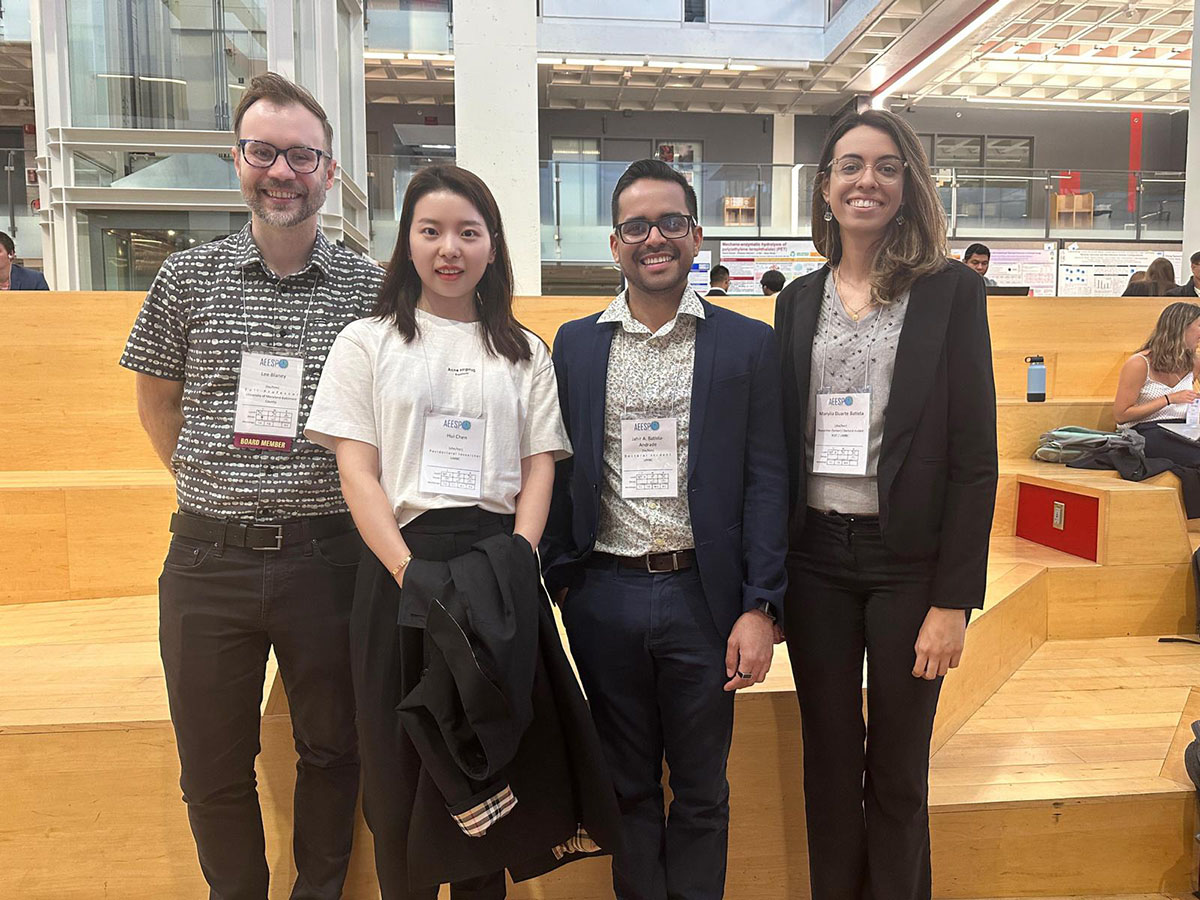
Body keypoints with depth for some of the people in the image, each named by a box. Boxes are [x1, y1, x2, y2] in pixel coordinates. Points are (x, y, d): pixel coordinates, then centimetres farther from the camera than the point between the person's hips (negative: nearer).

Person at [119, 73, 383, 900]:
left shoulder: (370, 287, -1)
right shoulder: (188, 278, 4)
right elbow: (157, 399, 14)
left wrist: (361, 496, 0)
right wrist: (207, 482, 7)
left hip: (327, 551, -1)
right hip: (208, 557, 2)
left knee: (333, 749, 15)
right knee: (213, 767, 15)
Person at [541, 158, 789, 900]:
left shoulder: (749, 344, 0)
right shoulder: (575, 344, 6)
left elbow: (766, 481, -3)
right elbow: (560, 471, 7)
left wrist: (761, 607, -9)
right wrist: (558, 583, 3)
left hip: (702, 596, -1)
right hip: (605, 596, 2)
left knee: (702, 789, 15)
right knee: (628, 784, 18)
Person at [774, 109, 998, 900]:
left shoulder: (953, 291, -3)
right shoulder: (800, 299, 7)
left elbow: (975, 456, -6)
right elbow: (781, 441, 8)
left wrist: (955, 599, -11)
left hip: (909, 559, -3)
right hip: (815, 558, 3)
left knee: (898, 771, 12)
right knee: (829, 761, 15)